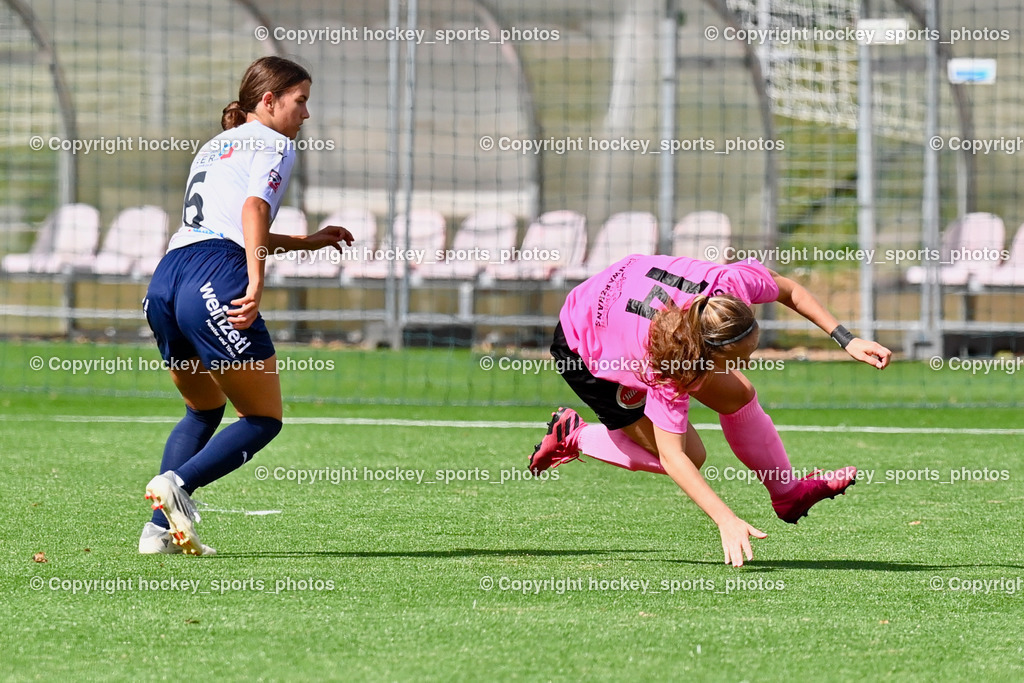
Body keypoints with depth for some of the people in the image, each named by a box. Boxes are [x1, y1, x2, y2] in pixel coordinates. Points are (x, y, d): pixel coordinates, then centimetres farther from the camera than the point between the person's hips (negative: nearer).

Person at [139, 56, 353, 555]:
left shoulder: (215, 146, 31)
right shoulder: (274, 144, 7)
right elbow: (254, 207, -11)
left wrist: (307, 243, 46)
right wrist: (256, 283, -20)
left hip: (164, 282, 8)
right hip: (216, 280, -8)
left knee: (203, 411, 24)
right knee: (263, 419, 2)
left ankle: (159, 529, 9)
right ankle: (176, 483, -20)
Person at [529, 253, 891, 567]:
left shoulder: (733, 283, -32)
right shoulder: (666, 372, -44)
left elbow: (789, 290, -9)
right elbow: (671, 456, -39)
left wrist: (846, 339, -13)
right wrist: (726, 521, -47)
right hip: (584, 355, -6)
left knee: (737, 395, 0)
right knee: (690, 455, -7)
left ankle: (787, 492, 22)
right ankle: (574, 436, 10)